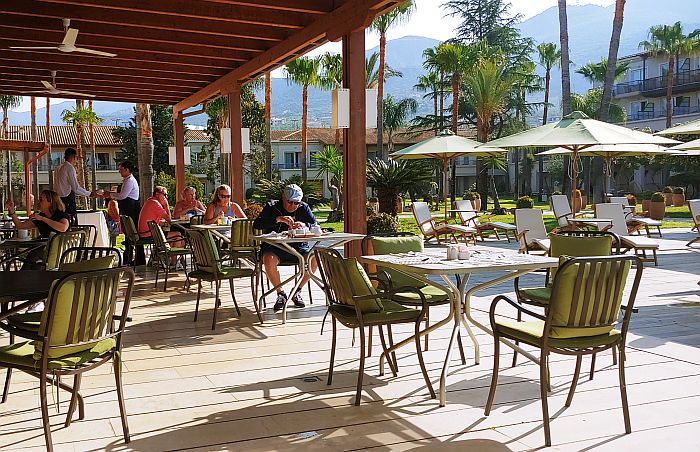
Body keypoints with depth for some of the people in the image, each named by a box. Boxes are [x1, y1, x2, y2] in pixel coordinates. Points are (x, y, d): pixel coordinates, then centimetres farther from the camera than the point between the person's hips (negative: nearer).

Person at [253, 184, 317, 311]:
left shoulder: (304, 208, 8)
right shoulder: (272, 207, 0)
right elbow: (256, 224, -16)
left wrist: (305, 225, -21)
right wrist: (278, 219, -28)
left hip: (298, 247, 2)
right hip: (275, 247, -2)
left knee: (314, 259, -25)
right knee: (269, 260, -35)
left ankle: (297, 291, -2)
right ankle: (281, 293, -10)